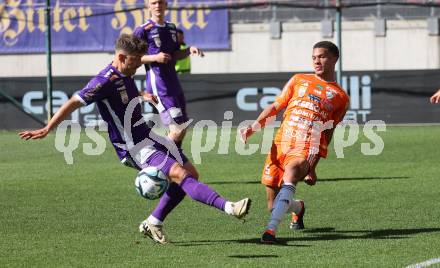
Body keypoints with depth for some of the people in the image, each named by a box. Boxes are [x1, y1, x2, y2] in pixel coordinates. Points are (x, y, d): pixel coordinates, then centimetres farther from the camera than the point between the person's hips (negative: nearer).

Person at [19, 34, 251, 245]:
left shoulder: (125, 75, 8)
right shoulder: (105, 81, -19)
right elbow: (74, 103, -19)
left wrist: (142, 95, 49)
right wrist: (47, 129, -20)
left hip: (148, 137, 10)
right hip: (134, 149, -10)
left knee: (190, 174, 7)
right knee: (180, 174, -24)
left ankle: (152, 224, 15)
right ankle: (229, 208, -36)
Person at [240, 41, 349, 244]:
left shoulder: (340, 97, 14)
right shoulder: (299, 80, 21)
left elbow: (327, 135, 12)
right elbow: (275, 107, 17)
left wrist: (312, 167, 5)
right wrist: (255, 125, -1)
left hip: (306, 150, -3)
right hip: (281, 143, 4)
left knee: (290, 174, -36)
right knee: (275, 205, 3)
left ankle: (271, 229, -45)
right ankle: (298, 207, 39)